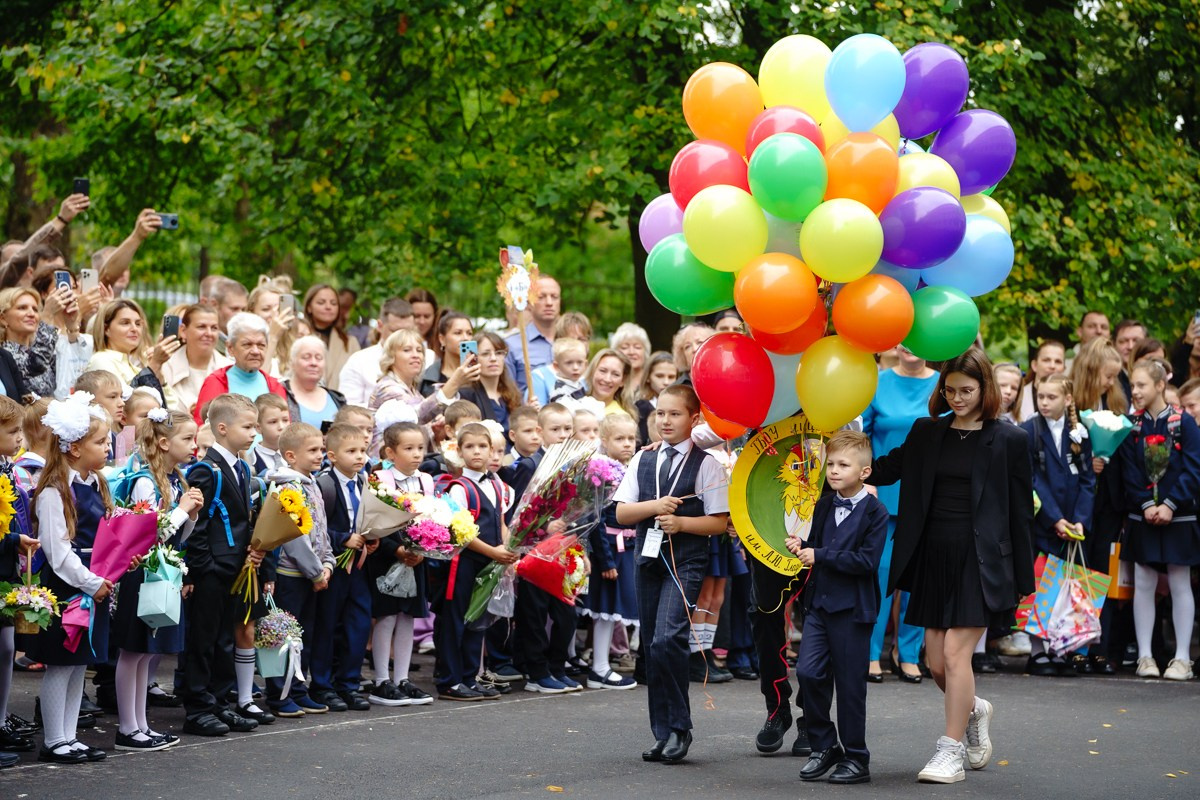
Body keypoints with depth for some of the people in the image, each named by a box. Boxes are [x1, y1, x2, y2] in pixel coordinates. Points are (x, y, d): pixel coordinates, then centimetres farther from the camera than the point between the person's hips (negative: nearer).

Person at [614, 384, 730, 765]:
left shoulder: (706, 464, -2)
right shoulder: (642, 461, 12)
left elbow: (719, 522, -4)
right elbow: (621, 513, 6)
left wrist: (680, 522, -15)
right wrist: (655, 507, -10)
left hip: (686, 561, -5)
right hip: (649, 558, 5)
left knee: (667, 639, -21)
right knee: (652, 647, 7)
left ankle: (680, 728, -9)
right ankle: (663, 733, 16)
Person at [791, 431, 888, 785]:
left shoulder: (875, 512, -9)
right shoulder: (823, 506, 11)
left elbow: (867, 560, -17)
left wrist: (819, 555, -18)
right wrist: (801, 547, 0)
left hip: (853, 607, -5)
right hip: (819, 601, 5)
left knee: (850, 683, 1)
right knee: (808, 671, -6)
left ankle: (856, 758, 13)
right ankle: (824, 746, 11)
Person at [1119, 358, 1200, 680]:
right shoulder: (1131, 425, 3)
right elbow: (1129, 472, 0)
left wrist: (1170, 505, -15)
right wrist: (1146, 505, -12)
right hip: (1142, 517, 3)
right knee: (1143, 584, 4)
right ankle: (1145, 656, 11)